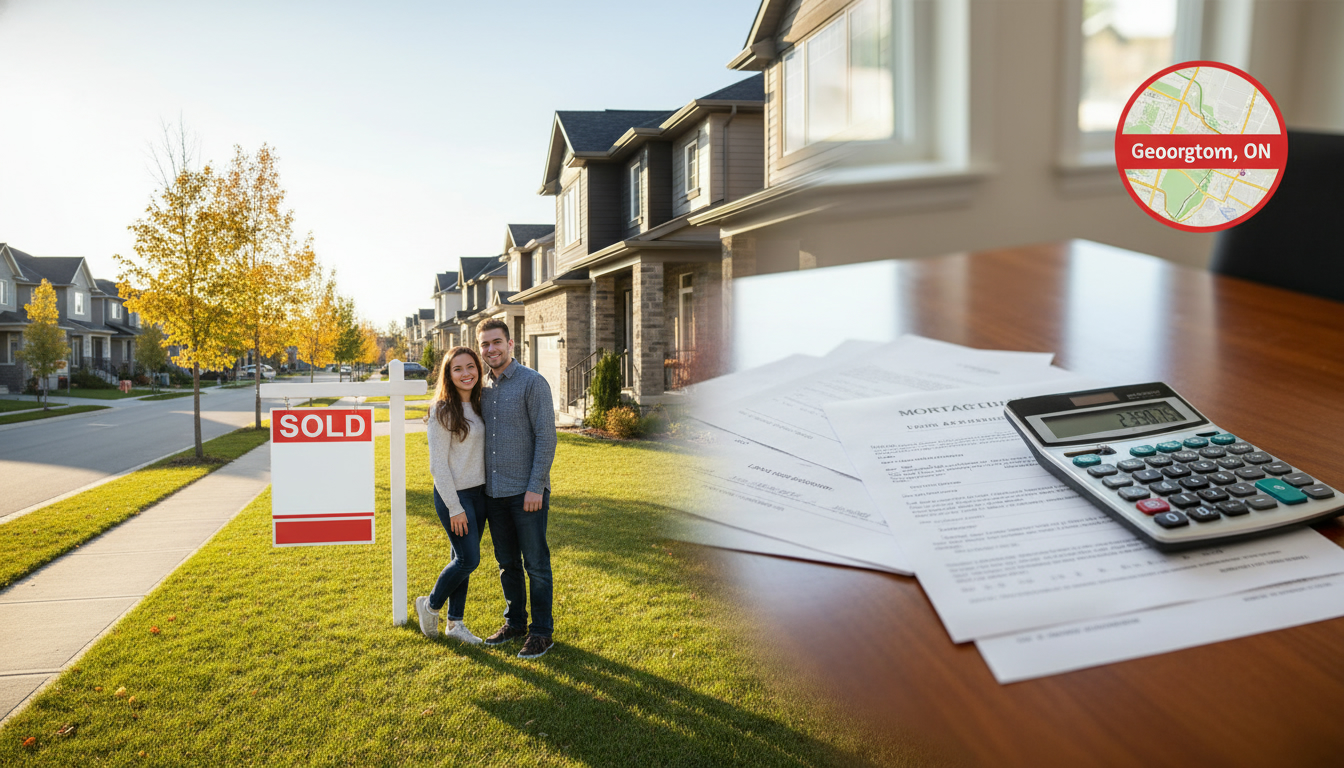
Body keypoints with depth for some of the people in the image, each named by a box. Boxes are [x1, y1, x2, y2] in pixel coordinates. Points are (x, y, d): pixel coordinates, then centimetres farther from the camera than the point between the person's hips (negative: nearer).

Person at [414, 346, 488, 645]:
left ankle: (455, 623, 24)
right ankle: (430, 605, 21)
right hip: (454, 495, -6)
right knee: (468, 559, -3)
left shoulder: (477, 406, 7)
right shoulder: (443, 411, -14)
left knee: (463, 559, 12)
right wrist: (454, 507, -16)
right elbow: (438, 465, -14)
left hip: (479, 492, 7)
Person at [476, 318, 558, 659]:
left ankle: (541, 631, 15)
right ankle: (515, 622, 30)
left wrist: (535, 487, -17)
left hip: (527, 491, -6)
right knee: (507, 563, 16)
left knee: (535, 564, 2)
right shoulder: (484, 387, 11)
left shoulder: (532, 382, -9)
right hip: (493, 491, 6)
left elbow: (546, 437, -13)